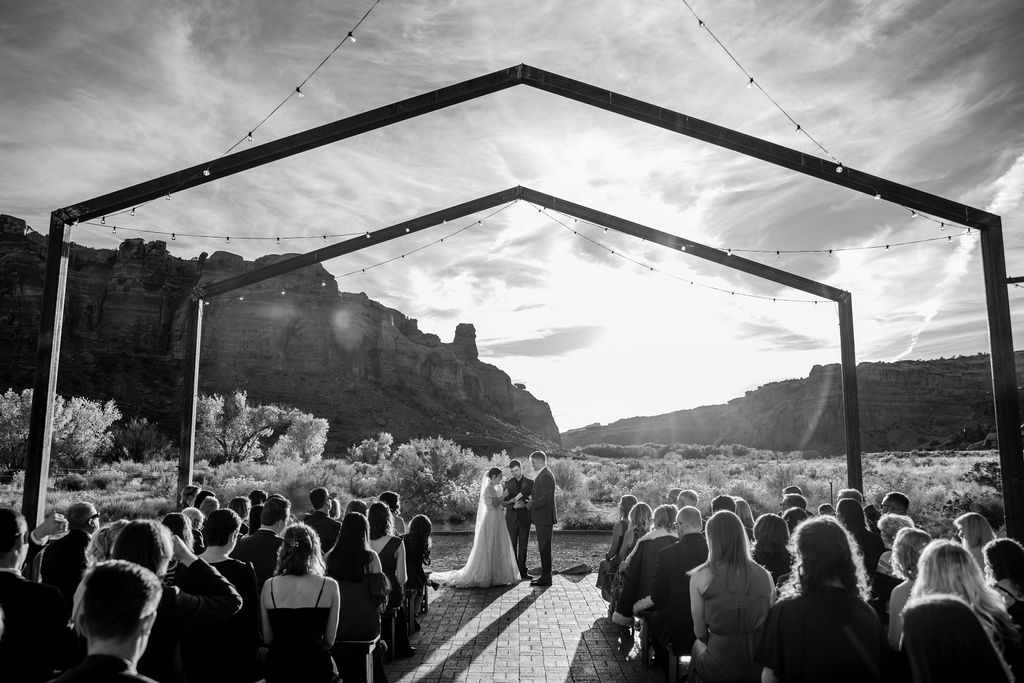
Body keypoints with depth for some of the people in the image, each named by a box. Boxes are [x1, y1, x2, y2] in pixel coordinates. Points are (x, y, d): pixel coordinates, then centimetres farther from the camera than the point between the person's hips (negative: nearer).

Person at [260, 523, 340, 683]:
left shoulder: (268, 586, -5)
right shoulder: (329, 586, -10)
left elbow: (267, 639, 4)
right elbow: (330, 640, -2)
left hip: (278, 665, 2)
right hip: (316, 665, -2)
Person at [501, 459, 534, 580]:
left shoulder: (530, 482, 2)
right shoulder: (507, 483, 3)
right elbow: (503, 502, 0)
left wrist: (529, 504, -21)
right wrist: (514, 506, -18)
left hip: (524, 518, 0)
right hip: (511, 518, 0)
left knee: (523, 545, 2)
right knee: (512, 546, 3)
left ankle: (522, 570, 10)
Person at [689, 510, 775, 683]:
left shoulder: (700, 576, -11)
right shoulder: (765, 576, -5)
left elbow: (700, 632, -4)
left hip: (719, 668, -2)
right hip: (759, 667, 3)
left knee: (698, 645, 30)